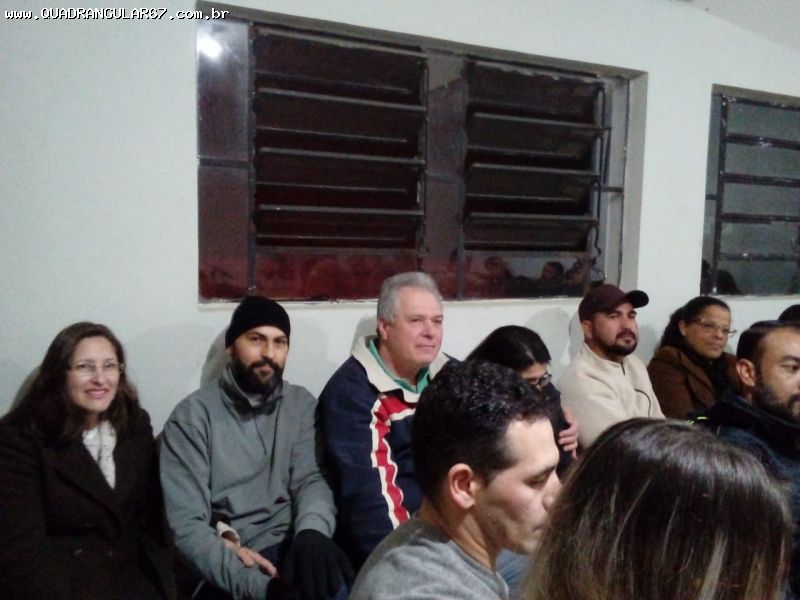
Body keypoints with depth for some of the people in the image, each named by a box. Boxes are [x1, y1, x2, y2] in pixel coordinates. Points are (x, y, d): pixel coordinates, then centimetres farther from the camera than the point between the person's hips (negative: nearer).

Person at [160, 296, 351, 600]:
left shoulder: (302, 404, 8)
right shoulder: (192, 415, -3)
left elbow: (310, 478, -2)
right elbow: (186, 524, -9)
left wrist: (312, 531, -26)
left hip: (290, 546, 3)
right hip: (227, 573, -3)